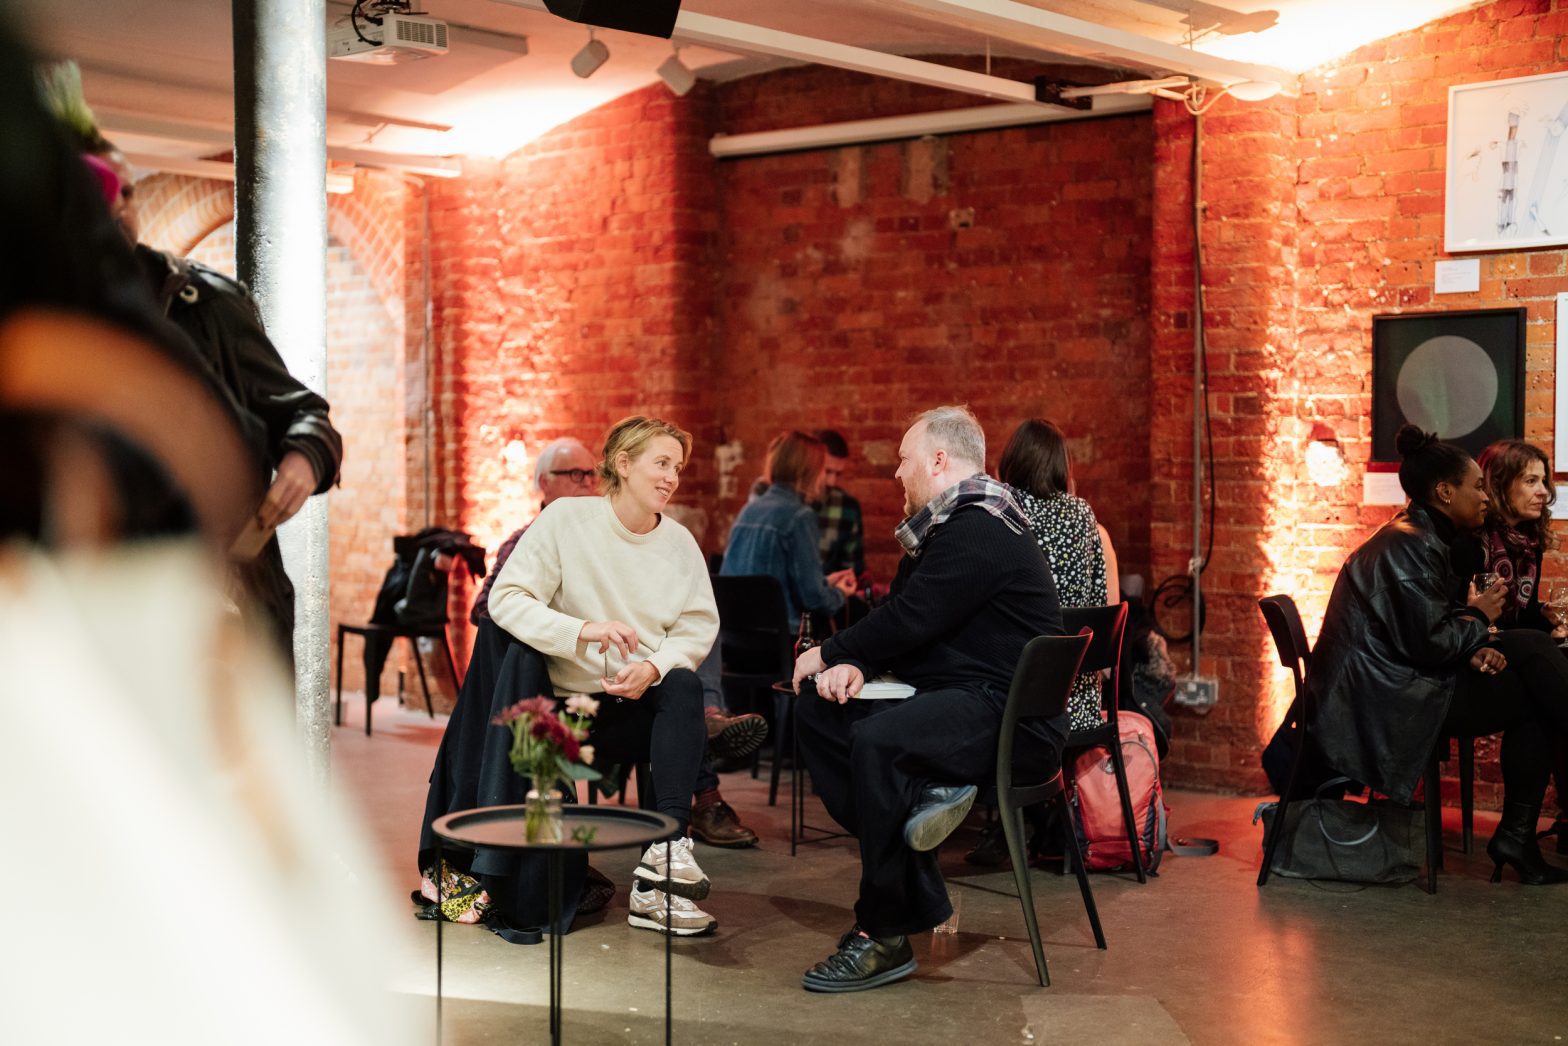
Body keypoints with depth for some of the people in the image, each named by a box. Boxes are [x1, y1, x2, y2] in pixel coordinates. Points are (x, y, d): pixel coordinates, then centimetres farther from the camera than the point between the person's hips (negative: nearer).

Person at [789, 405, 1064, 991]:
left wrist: (829, 655, -4)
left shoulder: (979, 532, -15)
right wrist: (855, 665, -3)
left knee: (876, 740, -34)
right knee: (817, 711, 4)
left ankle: (885, 937, -24)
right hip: (956, 699, 11)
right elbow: (900, 616, 17)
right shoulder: (946, 525, 18)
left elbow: (907, 620, -19)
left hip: (1011, 720, -11)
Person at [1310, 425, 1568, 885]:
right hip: (1388, 703, -10)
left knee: (1530, 646, 4)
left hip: (1382, 686, 10)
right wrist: (1477, 619, -5)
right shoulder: (1412, 547, -17)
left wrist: (1472, 649, -2)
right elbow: (1427, 644, -22)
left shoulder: (1417, 537, 15)